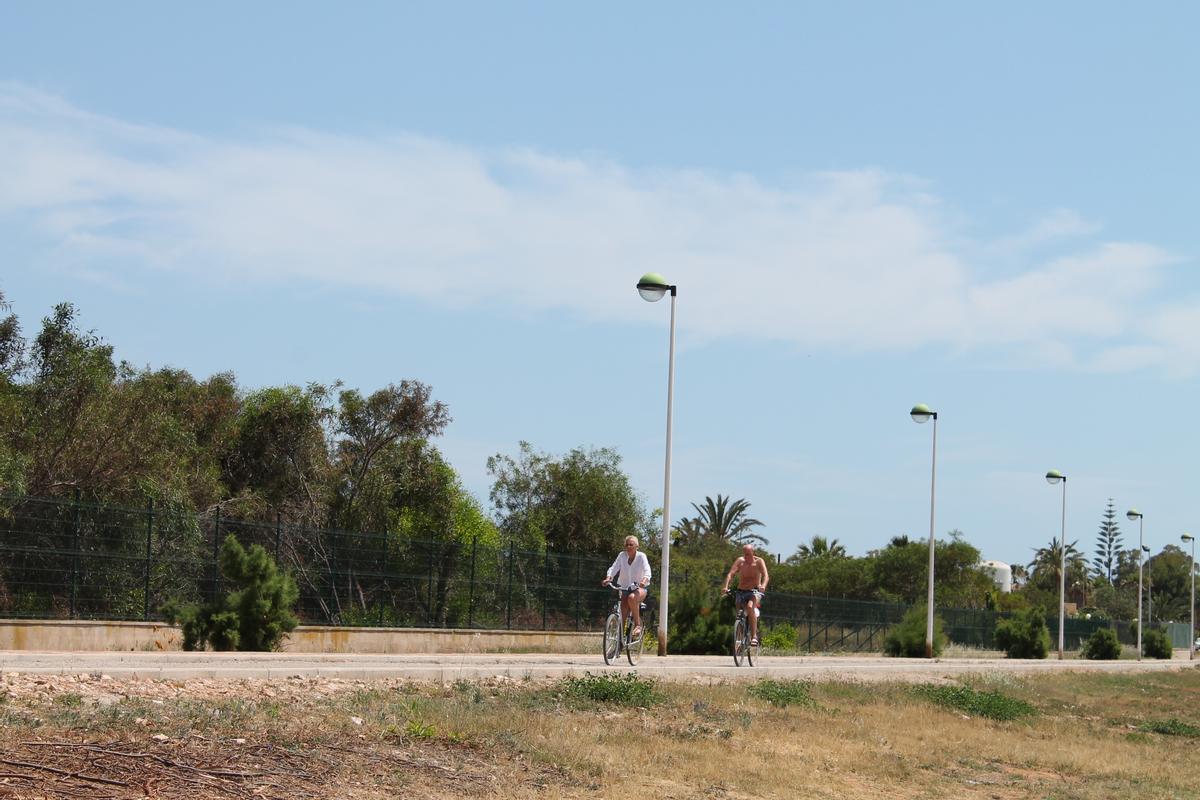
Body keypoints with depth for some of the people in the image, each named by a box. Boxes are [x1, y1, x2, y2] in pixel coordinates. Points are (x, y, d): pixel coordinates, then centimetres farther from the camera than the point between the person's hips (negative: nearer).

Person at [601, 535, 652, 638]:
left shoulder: (641, 556, -8)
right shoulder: (622, 556, 0)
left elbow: (647, 571, -21)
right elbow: (614, 568, -9)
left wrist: (644, 580, -42)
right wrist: (608, 578, -29)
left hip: (639, 588, -3)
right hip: (625, 588, 3)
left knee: (632, 598, -37)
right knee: (623, 616, -11)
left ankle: (638, 625, -25)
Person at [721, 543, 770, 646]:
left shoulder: (759, 562, -7)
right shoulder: (740, 561, -2)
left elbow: (766, 575, -21)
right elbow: (730, 574, -13)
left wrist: (763, 586, -43)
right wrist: (725, 586, -32)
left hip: (755, 591, -4)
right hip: (741, 592, 4)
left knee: (750, 607, -32)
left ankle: (754, 637, -34)